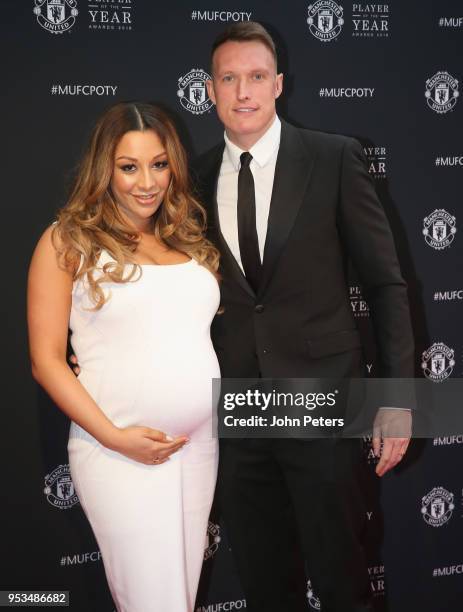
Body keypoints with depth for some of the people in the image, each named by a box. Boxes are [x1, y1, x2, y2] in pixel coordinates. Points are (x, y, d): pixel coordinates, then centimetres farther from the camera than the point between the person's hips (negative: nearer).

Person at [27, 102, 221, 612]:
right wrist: (113, 436, -13)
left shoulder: (188, 239, 12)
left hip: (200, 443, 5)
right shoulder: (67, 241, -4)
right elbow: (46, 360, -6)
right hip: (119, 451, -5)